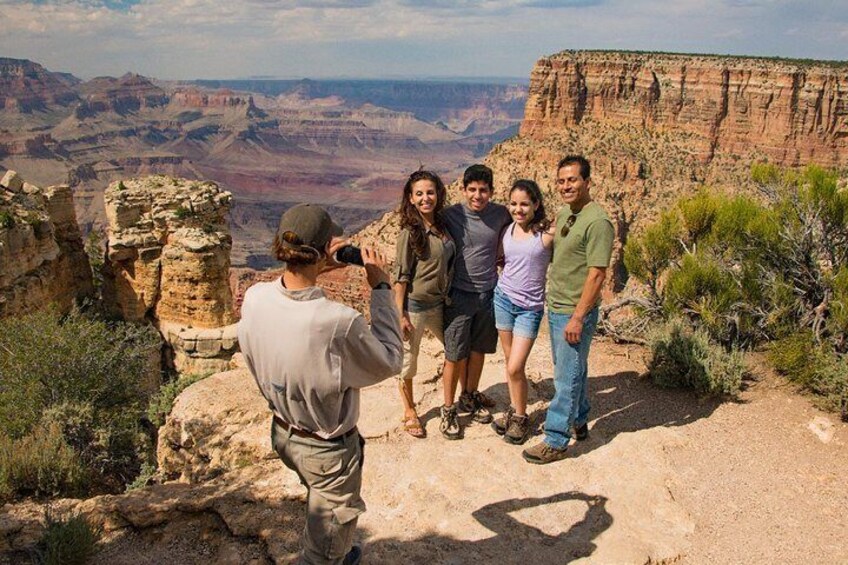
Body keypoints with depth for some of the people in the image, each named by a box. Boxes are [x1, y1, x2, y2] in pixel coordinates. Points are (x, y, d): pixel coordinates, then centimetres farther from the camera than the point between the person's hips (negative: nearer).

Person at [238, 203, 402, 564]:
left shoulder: (254, 298, -19)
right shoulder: (339, 322, -37)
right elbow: (390, 361, -18)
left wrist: (313, 271, -2)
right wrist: (381, 288, -15)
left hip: (284, 434, 7)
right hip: (329, 449, -7)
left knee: (319, 505, 35)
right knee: (331, 530, 21)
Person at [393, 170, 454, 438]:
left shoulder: (442, 225, 2)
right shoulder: (409, 232, -16)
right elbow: (400, 277, -15)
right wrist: (400, 315, -16)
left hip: (439, 303, 7)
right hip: (414, 305, -6)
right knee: (408, 360, 9)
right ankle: (409, 412, 29)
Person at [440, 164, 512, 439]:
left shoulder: (501, 214, -2)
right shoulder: (451, 215, -10)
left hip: (488, 293, 3)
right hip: (459, 295, -3)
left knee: (478, 350, 16)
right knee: (455, 356, 1)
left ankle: (470, 397, 36)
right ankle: (448, 410, 16)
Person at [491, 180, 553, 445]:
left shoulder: (548, 233, -11)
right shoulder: (507, 231, 3)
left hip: (530, 307, -4)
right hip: (504, 298, 4)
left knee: (515, 367, -6)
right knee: (509, 361, 12)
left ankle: (521, 417, 15)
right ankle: (513, 410, 30)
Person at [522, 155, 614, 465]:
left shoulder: (597, 222, -19)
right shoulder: (564, 213, 9)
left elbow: (597, 274, -21)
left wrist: (577, 317, -22)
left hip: (575, 312, -9)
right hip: (555, 307, 9)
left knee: (567, 376, 0)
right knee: (572, 369, 21)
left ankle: (556, 441, 10)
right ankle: (579, 421, 38)